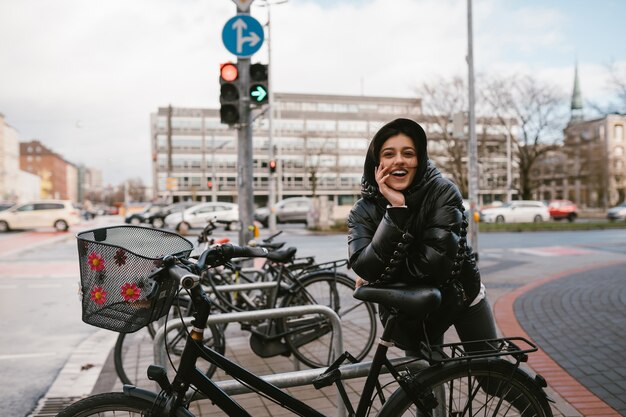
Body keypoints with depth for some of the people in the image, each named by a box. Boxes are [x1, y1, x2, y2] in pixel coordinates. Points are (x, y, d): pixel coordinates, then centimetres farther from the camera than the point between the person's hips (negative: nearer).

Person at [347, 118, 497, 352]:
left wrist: (381, 274, -22)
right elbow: (366, 269, -32)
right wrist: (395, 209, -37)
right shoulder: (362, 212, -16)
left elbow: (436, 260, -32)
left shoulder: (443, 192, -23)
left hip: (460, 296, 0)